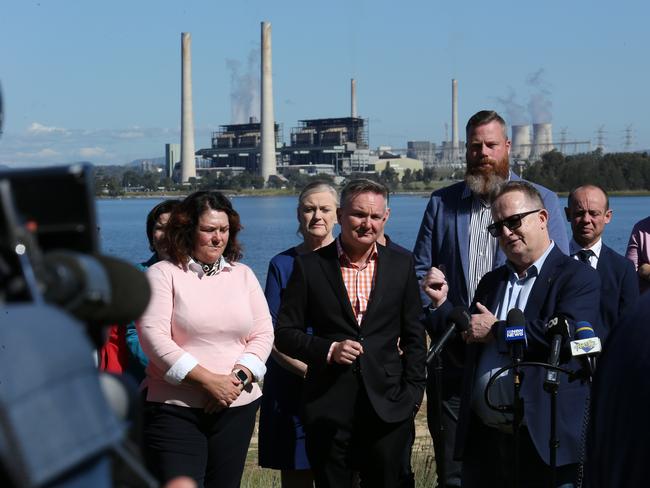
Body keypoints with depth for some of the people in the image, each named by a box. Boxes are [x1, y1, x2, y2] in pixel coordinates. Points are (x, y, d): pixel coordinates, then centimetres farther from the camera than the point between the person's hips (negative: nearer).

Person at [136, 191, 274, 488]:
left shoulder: (243, 275, 13)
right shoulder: (162, 274, 0)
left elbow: (263, 333, 9)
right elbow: (153, 336, -10)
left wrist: (238, 377, -9)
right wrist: (207, 380, -15)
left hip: (237, 407, 4)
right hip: (175, 409, -4)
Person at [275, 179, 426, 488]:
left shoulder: (401, 265, 7)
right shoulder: (309, 266, 1)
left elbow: (414, 336, 10)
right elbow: (285, 333, 2)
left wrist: (413, 393, 3)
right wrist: (328, 350, -14)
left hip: (388, 406, 1)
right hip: (328, 408, -1)